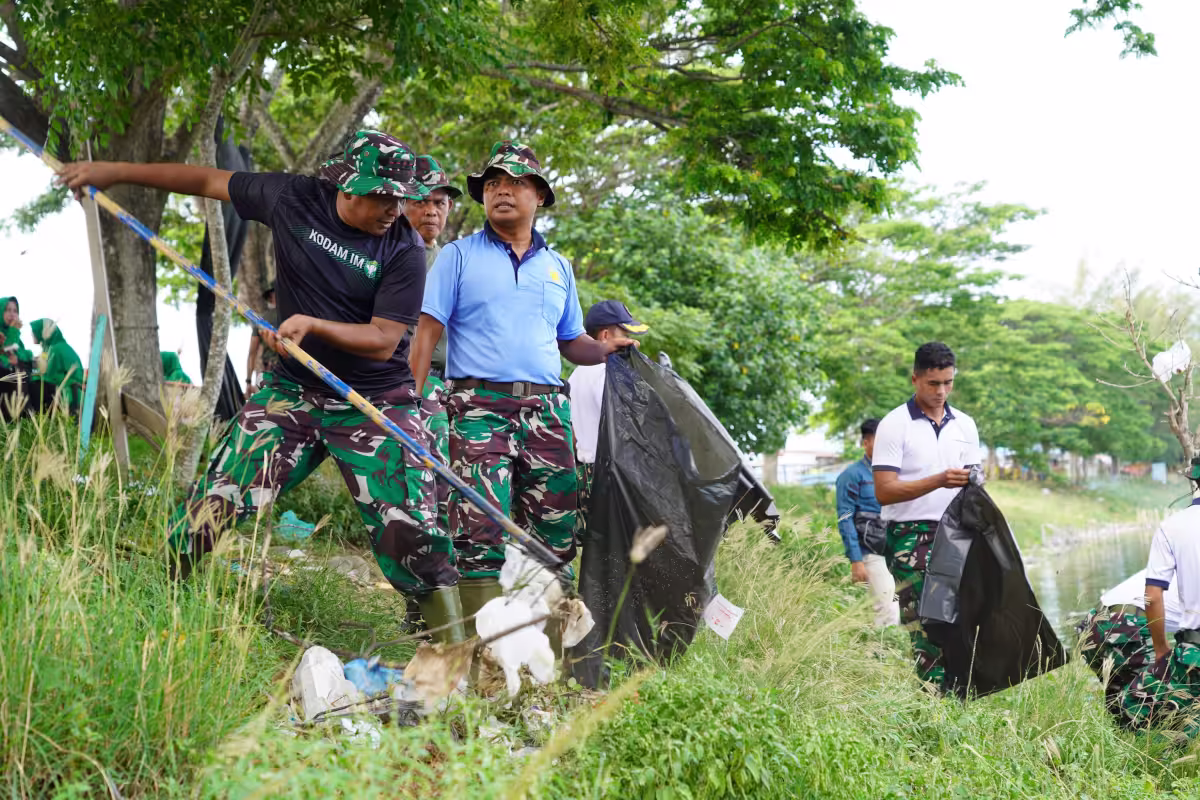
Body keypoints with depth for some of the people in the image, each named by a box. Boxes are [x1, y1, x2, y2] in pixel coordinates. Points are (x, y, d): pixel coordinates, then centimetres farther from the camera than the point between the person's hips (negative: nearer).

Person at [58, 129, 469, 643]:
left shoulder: (404, 250, -12)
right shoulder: (292, 199, -4)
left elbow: (384, 341, -13)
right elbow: (209, 181, 8)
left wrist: (313, 324, -28)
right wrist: (114, 172, 11)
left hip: (376, 404, -3)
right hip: (291, 393, 3)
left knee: (411, 530, -10)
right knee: (216, 503, -8)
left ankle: (453, 647, -1)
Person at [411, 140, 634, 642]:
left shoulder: (557, 267, 20)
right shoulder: (459, 256, 9)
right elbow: (428, 331, 3)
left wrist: (605, 350, 4)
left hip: (547, 411, 4)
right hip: (479, 406, -4)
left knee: (555, 534, 0)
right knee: (481, 529, -13)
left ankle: (548, 639, 7)